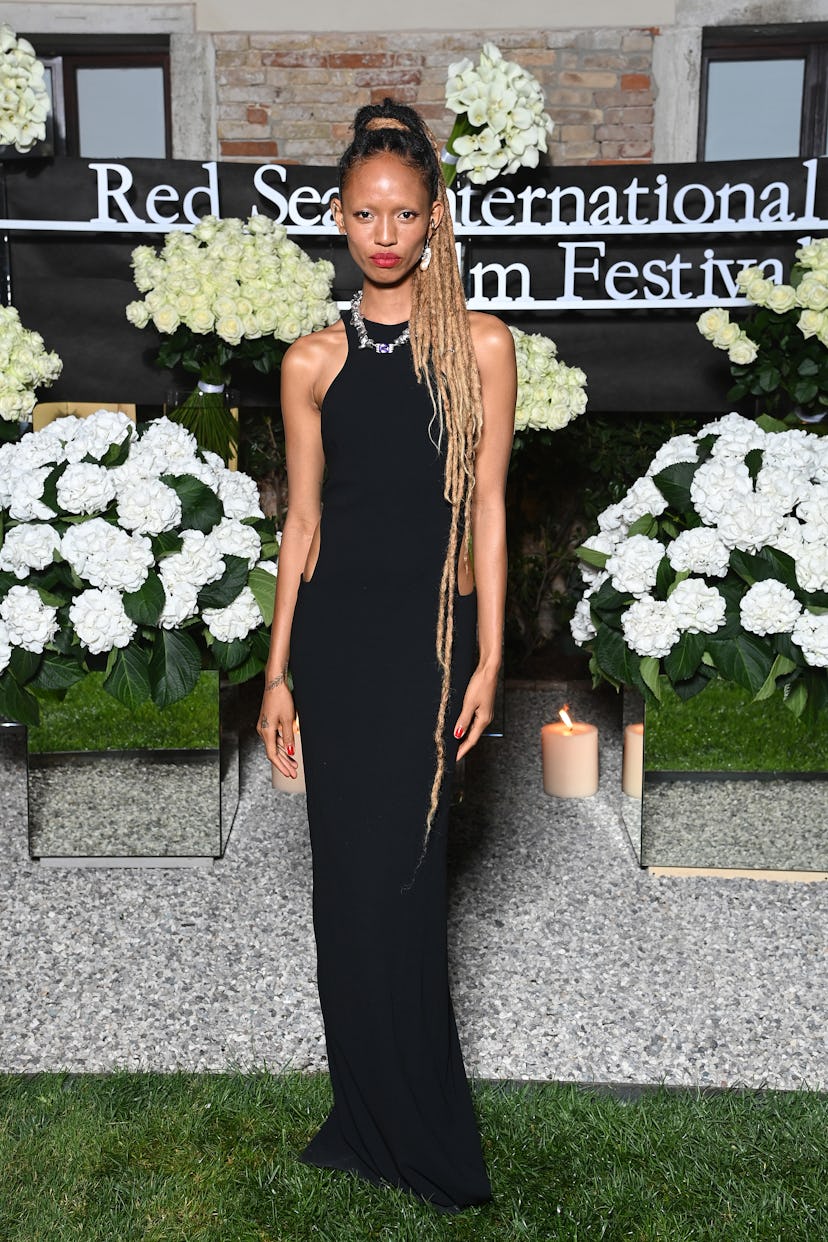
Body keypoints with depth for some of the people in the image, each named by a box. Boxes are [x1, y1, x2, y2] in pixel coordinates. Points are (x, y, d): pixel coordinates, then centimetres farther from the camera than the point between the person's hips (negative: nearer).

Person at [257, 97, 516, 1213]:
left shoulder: (479, 346, 3)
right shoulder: (314, 361, 8)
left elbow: (486, 509, 1)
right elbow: (302, 519, 9)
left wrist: (488, 657, -4)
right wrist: (278, 671, 6)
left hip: (429, 630, -2)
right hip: (334, 627, 2)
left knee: (394, 878, -1)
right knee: (348, 875, 8)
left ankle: (421, 1139, 23)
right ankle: (372, 1116, 29)